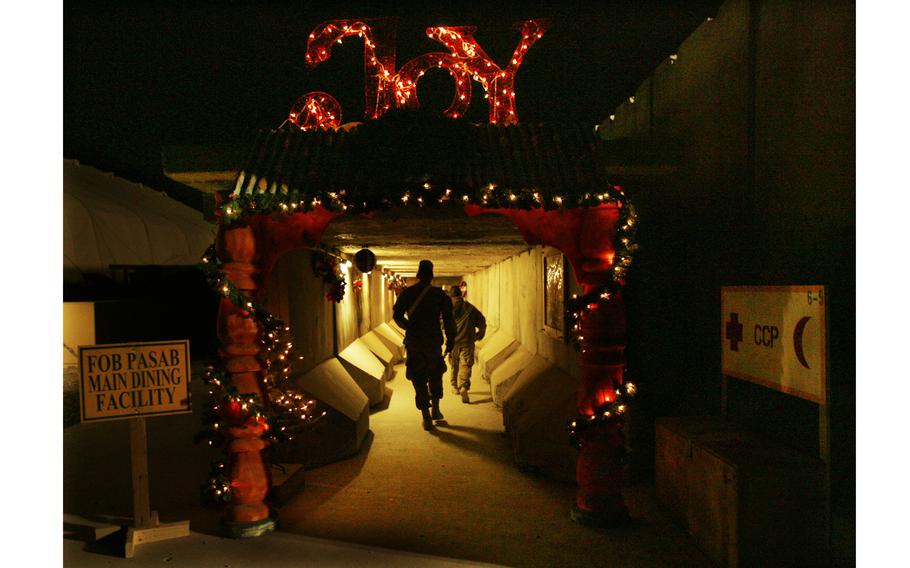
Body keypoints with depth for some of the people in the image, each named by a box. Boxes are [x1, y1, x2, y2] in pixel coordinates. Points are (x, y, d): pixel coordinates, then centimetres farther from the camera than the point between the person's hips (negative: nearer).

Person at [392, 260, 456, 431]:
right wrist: (450, 340, 3)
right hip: (434, 341, 0)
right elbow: (448, 319, -6)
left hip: (413, 342, 0)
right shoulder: (440, 294, -4)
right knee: (435, 374, 23)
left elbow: (397, 315, 0)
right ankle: (435, 409, 20)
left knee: (419, 379, 6)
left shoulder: (406, 293, -1)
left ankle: (427, 419, 4)